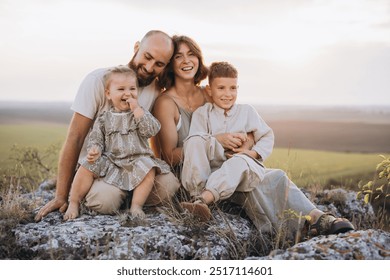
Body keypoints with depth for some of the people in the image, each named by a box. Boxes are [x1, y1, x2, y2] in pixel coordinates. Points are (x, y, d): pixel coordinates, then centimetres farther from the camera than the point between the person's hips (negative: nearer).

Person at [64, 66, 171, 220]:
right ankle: (74, 203, -6)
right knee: (86, 167, -19)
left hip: (137, 160, -1)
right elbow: (95, 139, 8)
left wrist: (137, 109, -12)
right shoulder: (104, 119, 9)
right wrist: (95, 150, -16)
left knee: (149, 170, -30)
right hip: (110, 160, 1)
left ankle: (136, 205, -22)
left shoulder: (141, 113, 8)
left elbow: (152, 130, -9)